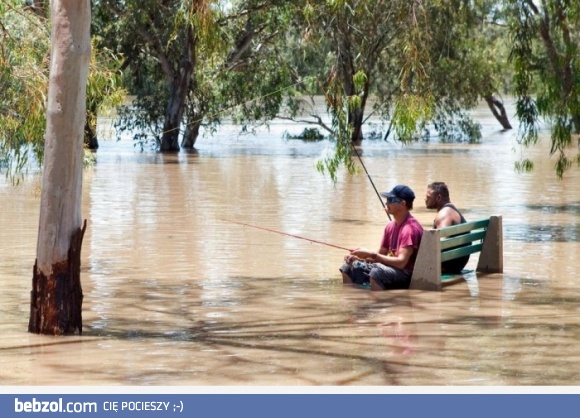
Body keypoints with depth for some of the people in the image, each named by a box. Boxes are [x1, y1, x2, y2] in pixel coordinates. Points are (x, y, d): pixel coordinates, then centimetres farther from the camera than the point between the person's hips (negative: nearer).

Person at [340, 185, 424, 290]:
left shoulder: (410, 228, -18)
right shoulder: (390, 226, 9)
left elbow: (401, 262, -27)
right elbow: (380, 254, 17)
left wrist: (370, 254, -24)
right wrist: (358, 257, -2)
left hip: (408, 275, -10)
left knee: (377, 273, -37)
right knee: (349, 267, 7)